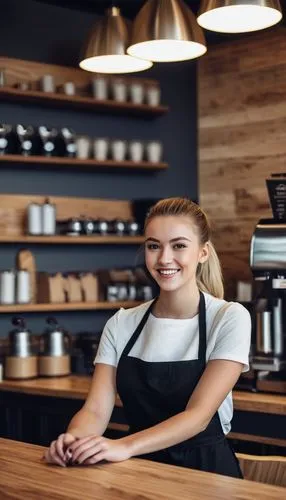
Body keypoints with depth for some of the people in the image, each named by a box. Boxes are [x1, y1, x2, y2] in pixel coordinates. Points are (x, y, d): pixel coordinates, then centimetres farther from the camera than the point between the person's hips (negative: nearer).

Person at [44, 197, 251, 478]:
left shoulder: (229, 318, -8)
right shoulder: (121, 325, 3)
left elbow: (199, 414, -17)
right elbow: (96, 409, -4)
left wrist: (125, 446, -32)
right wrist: (73, 438, -28)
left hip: (206, 470, -1)